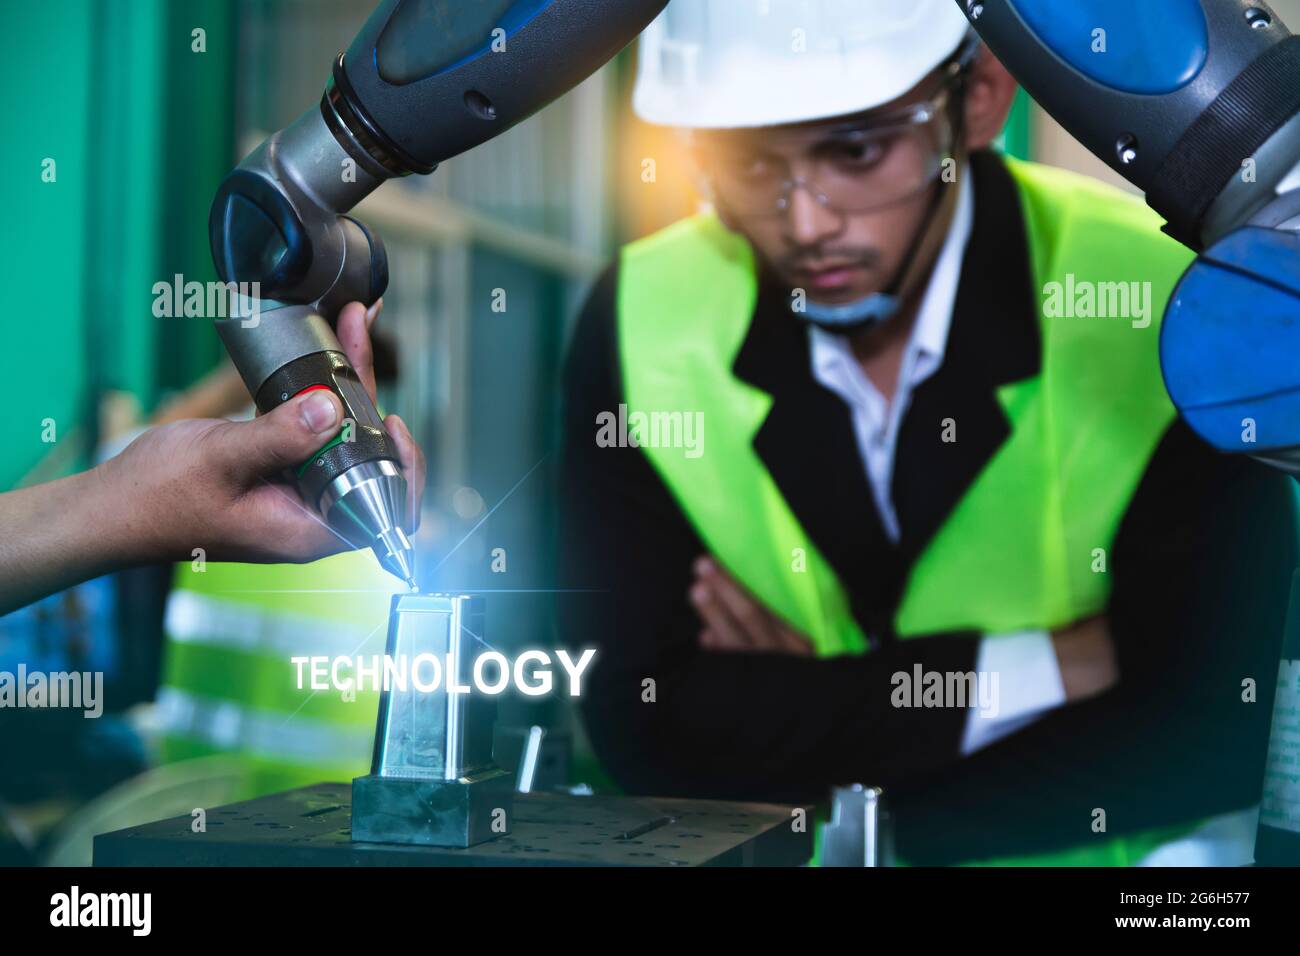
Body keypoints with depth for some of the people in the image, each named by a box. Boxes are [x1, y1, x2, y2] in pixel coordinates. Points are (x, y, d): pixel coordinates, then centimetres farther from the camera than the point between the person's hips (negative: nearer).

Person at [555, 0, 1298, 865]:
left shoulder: (1171, 305, -15)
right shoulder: (642, 322, -9)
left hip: (1115, 851, 0)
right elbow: (643, 724, -13)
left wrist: (790, 708, -15)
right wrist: (1042, 671, -17)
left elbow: (1210, 736, -16)